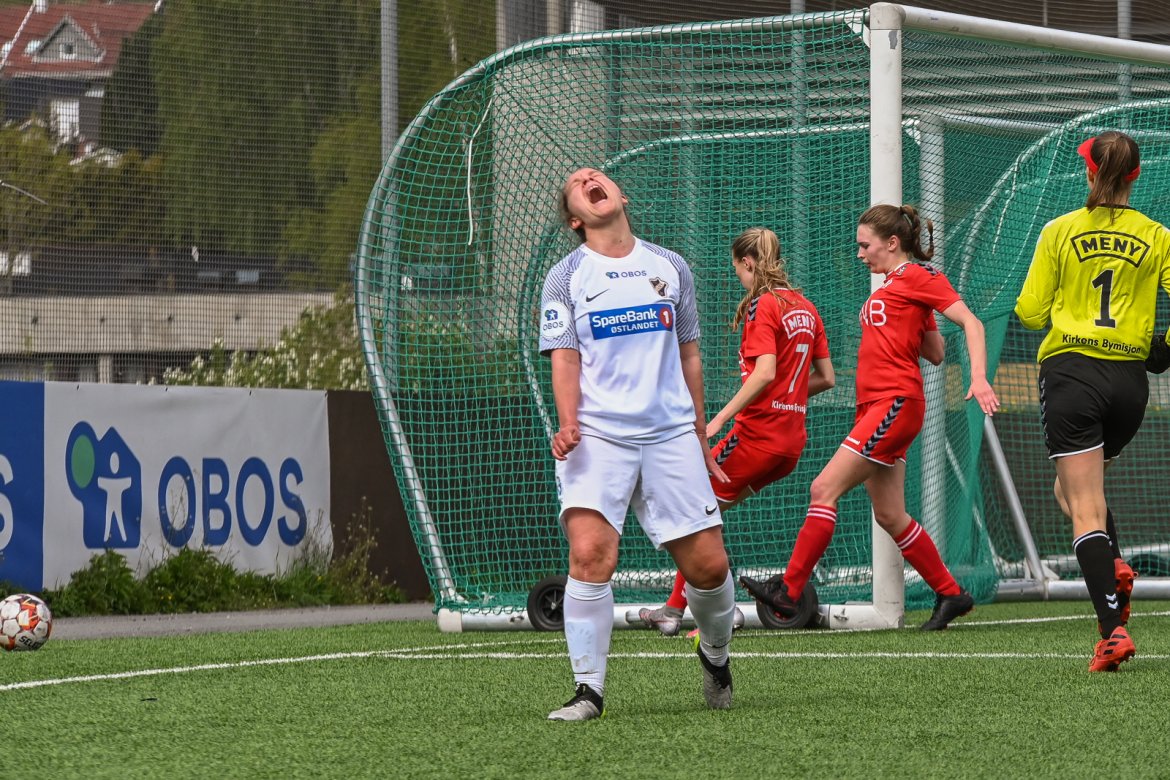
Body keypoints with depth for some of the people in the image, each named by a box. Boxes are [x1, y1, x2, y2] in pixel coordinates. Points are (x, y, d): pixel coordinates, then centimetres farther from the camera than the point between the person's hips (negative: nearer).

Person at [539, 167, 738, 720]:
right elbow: (565, 360, -1)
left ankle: (716, 655, 28)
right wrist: (569, 425, -18)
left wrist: (700, 441, 19)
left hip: (670, 432, 2)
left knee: (708, 564, -2)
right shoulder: (565, 278, 5)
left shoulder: (670, 268, 13)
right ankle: (589, 691, -15)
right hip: (597, 435, -2)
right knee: (590, 554, -22)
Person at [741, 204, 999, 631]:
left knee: (824, 489, -15)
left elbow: (970, 322, -12)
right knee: (889, 516, 9)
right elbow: (935, 352, 24)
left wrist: (979, 378, -24)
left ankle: (789, 592, -17)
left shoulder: (917, 276, -4)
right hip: (875, 404, 10)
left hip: (896, 401, -10)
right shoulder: (893, 284, 23)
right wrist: (892, 330, 15)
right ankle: (950, 594, 17)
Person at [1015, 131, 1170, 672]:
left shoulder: (1060, 232, 0)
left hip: (1070, 373, -3)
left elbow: (1030, 311, 1)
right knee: (1072, 486, 25)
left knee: (1084, 507, -4)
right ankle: (1114, 567, -2)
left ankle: (1113, 629, -20)